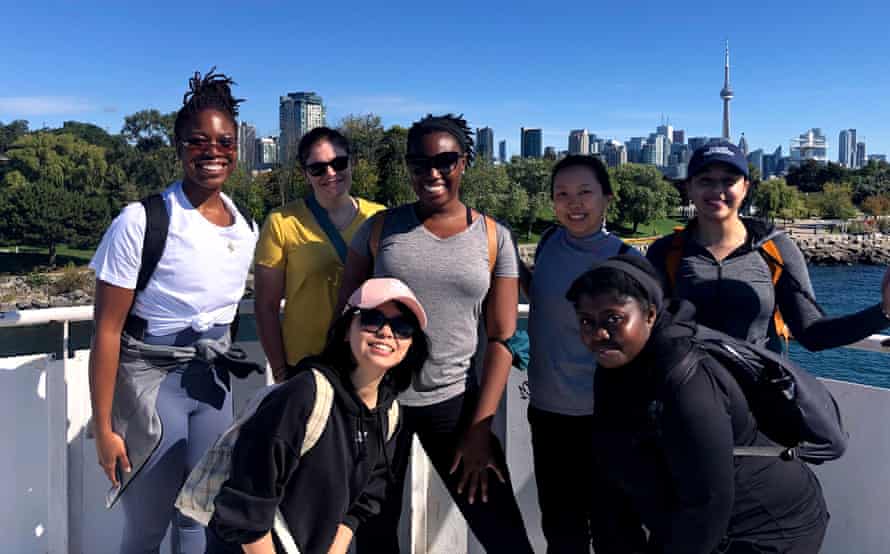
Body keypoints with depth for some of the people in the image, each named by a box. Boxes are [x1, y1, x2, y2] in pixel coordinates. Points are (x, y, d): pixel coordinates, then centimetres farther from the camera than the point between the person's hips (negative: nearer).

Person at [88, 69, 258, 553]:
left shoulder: (245, 229, 0)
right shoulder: (142, 222, -16)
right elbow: (107, 330, -14)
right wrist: (103, 428, -13)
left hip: (212, 381, 5)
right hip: (148, 380, -5)